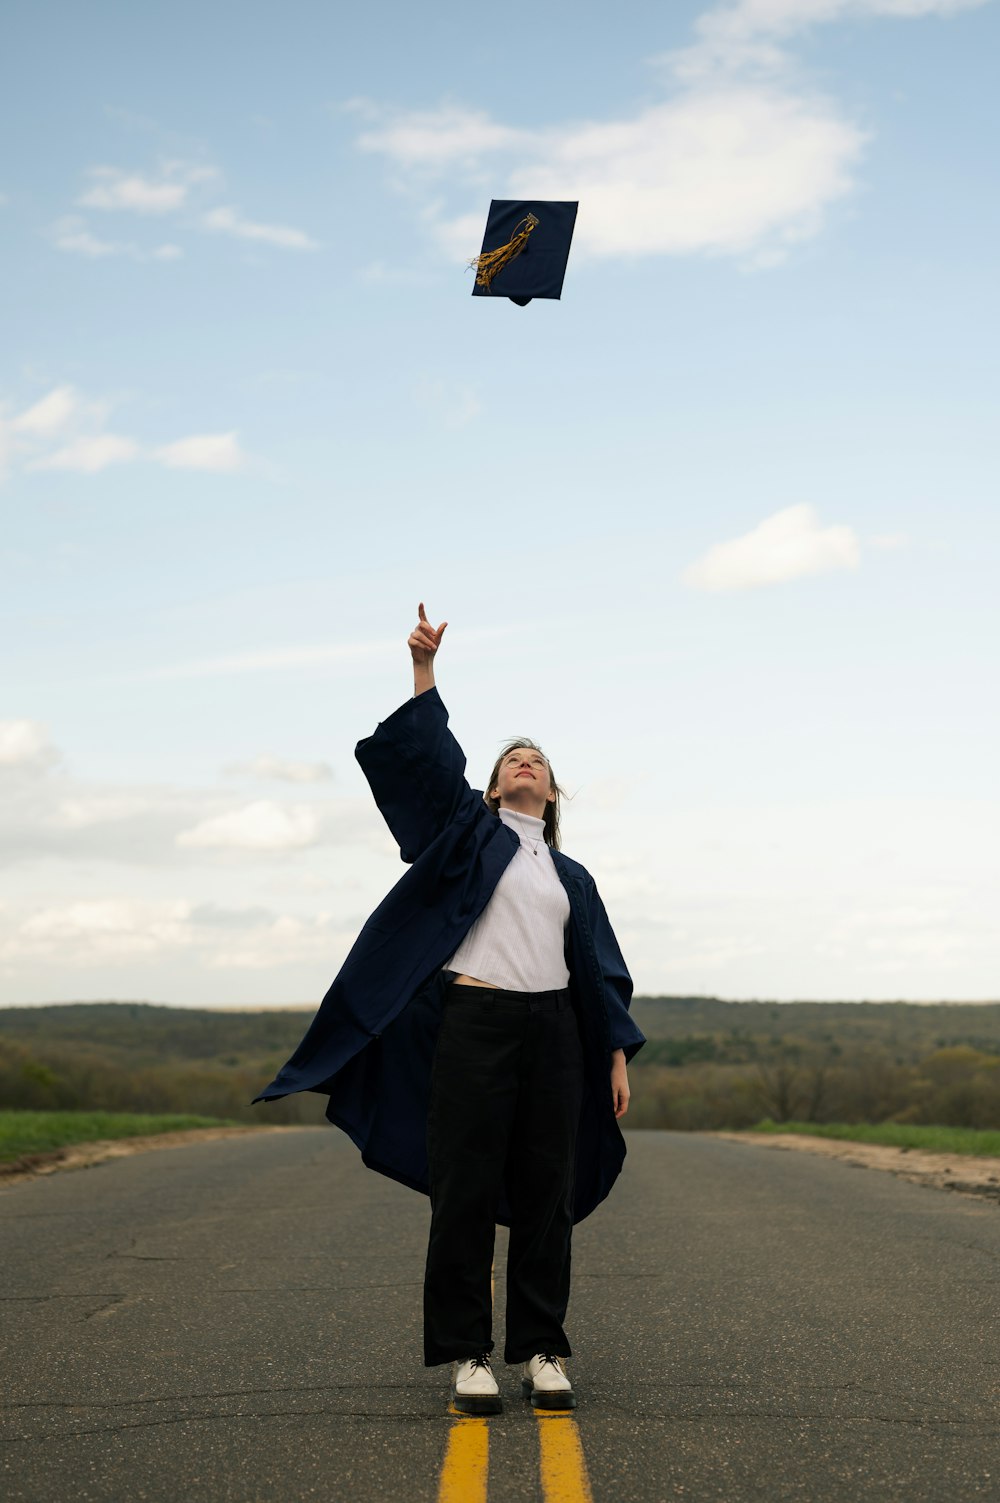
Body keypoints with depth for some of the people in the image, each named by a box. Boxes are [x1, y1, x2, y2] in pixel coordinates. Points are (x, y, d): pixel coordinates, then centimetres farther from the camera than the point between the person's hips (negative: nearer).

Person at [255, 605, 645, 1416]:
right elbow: (430, 758, -2)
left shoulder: (572, 877, 21)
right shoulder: (468, 831, 13)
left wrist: (617, 1053, 6)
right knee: (467, 1191, -3)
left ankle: (544, 1349, 10)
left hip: (552, 1031, 3)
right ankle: (469, 1354, 4)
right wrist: (424, 672, -13)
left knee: (546, 1194, 3)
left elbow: (602, 970, 16)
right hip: (473, 1022, -3)